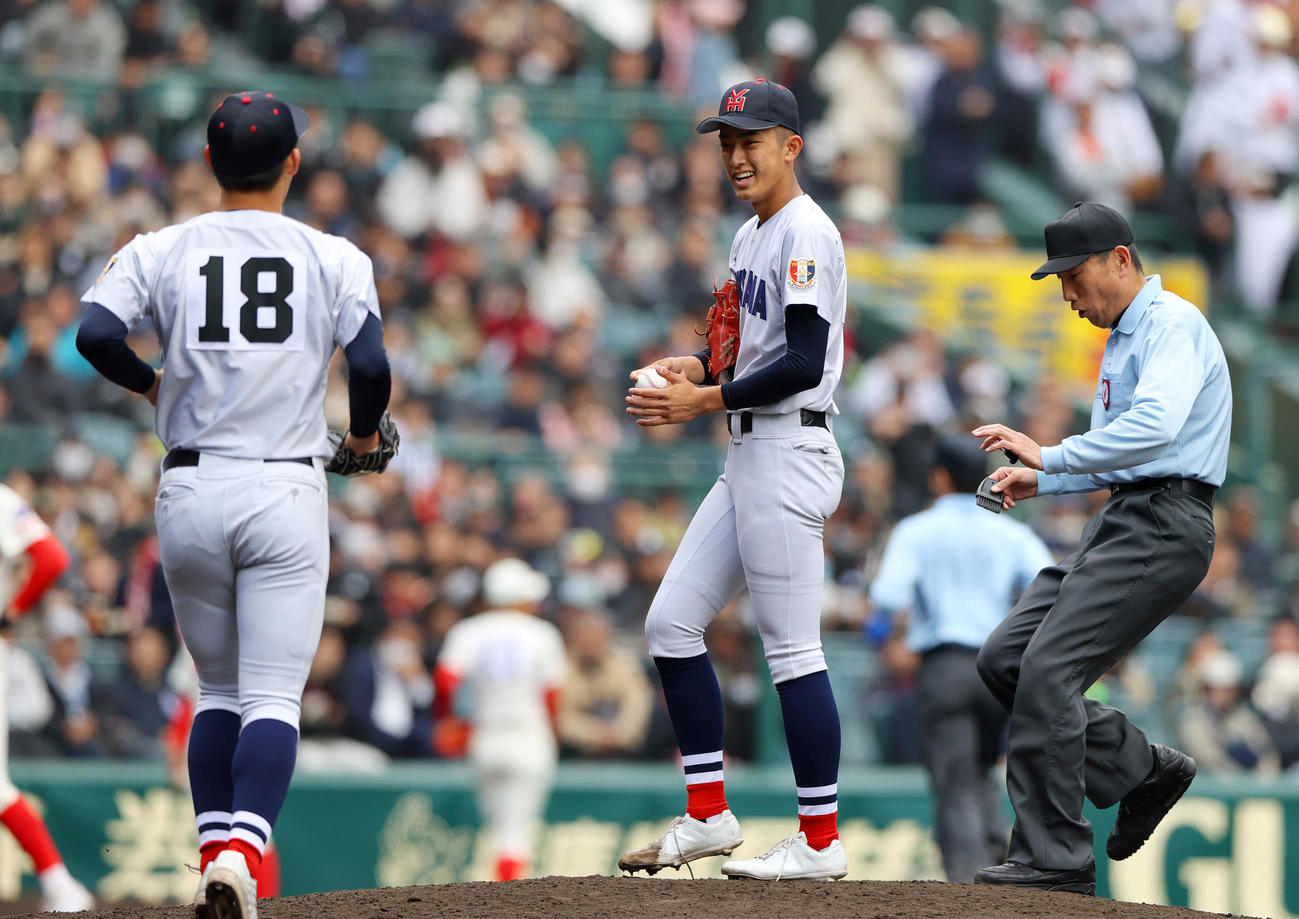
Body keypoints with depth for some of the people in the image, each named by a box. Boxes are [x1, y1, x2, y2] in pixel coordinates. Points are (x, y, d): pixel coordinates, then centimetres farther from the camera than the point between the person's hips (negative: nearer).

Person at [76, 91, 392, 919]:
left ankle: (215, 849, 11)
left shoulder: (160, 252, 3)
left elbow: (95, 333, -12)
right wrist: (363, 434, 11)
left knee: (218, 688, 18)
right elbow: (371, 365, -10)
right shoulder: (333, 259, 0)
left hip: (189, 493, 2)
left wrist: (148, 383, 8)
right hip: (285, 496, -2)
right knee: (273, 696, -4)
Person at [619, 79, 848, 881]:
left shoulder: (806, 234, -13)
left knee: (792, 648, -8)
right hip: (750, 457, 10)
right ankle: (708, 816, 14)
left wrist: (706, 401, -17)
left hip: (791, 449, -10)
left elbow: (805, 364, -20)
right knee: (672, 623, 9)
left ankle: (821, 840, -4)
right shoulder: (753, 235, 17)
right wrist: (695, 367, 9)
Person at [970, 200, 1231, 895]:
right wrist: (1039, 480, 17)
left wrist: (1053, 456, -29)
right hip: (1121, 521, 10)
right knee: (1005, 657, 4)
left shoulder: (1173, 324, -10)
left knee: (1049, 670, -17)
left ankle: (1055, 858, -14)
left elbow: (1155, 426, -28)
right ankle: (1142, 768, 14)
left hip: (1164, 525, -10)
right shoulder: (1121, 338, 23)